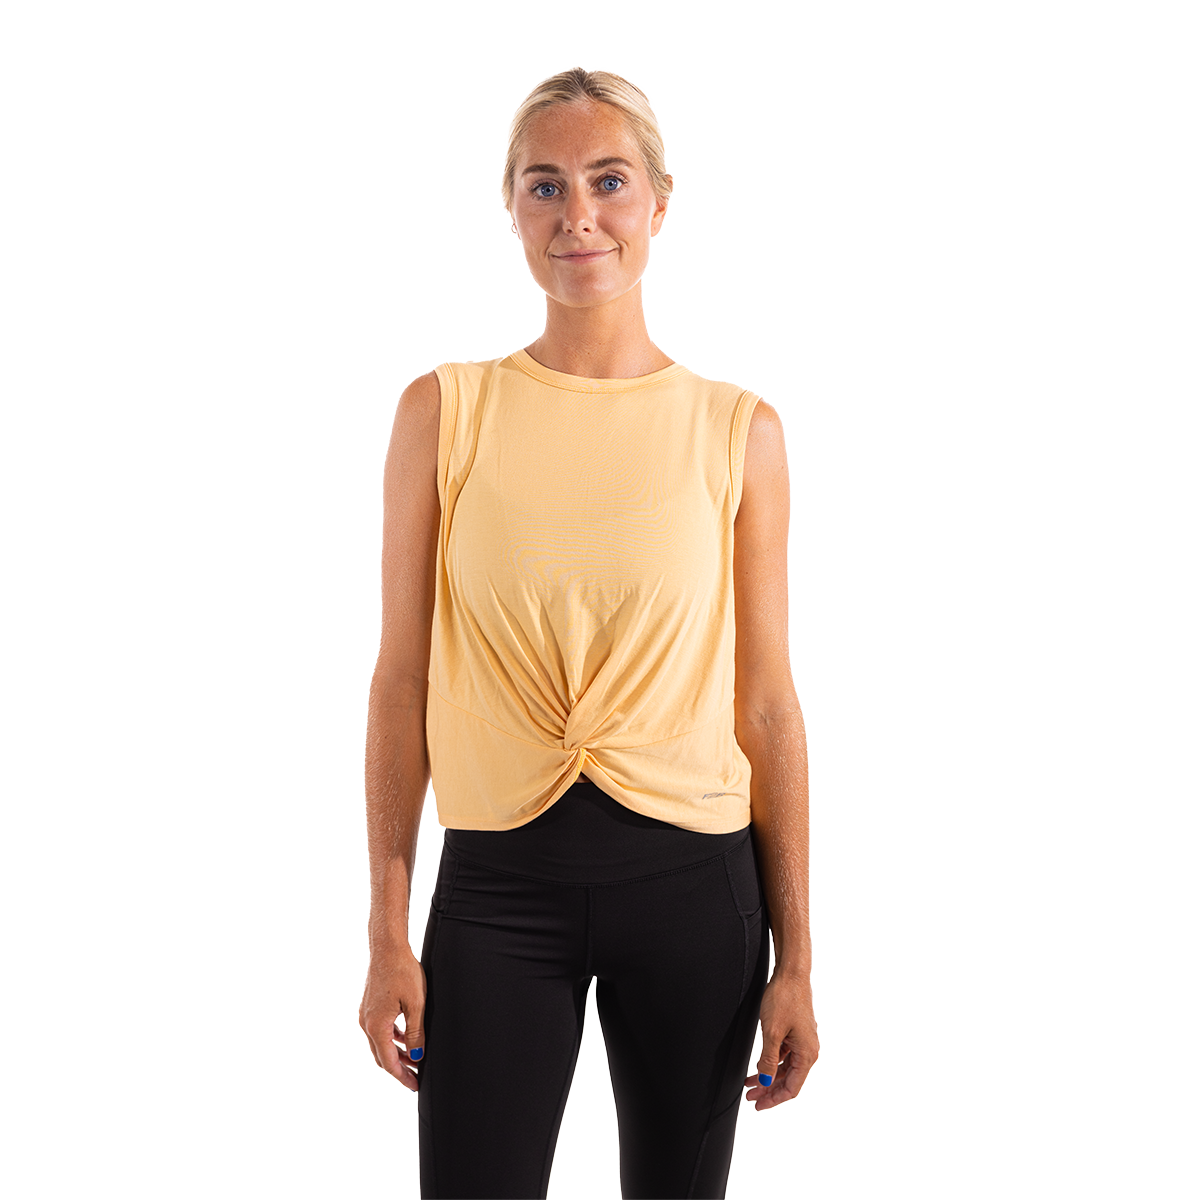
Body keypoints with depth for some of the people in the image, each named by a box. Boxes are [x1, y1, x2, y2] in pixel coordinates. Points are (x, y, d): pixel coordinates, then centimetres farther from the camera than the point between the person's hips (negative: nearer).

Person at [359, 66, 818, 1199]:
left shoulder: (739, 430, 1)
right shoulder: (444, 411, 0)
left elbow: (768, 704, 2)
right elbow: (402, 679, 1)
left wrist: (795, 956, 2)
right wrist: (387, 933, -2)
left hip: (691, 882, 1)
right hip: (497, 883, 0)